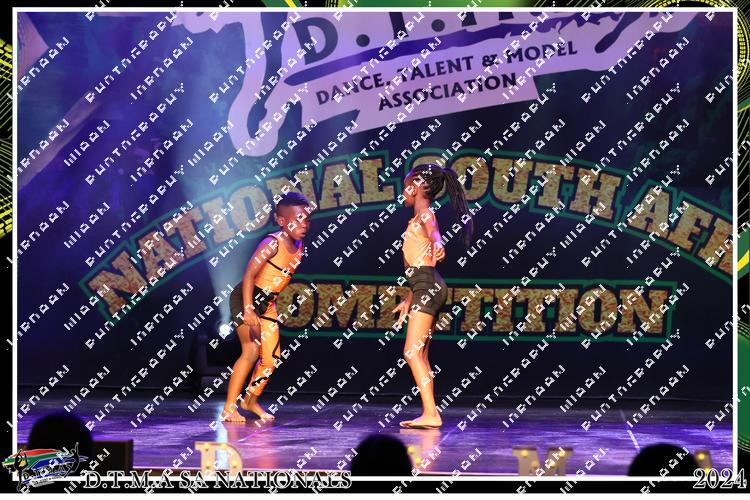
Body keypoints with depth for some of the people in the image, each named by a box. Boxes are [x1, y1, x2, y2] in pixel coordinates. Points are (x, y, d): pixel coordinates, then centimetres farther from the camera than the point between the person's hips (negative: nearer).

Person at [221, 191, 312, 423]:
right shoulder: (272, 243, -21)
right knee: (252, 350, -16)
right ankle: (229, 407, -9)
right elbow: (249, 275, -24)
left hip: (268, 304, 8)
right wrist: (248, 309, -29)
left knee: (272, 356, 7)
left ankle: (250, 399, 28)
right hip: (245, 298, -8)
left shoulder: (299, 246, 2)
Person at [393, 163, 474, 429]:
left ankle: (431, 414, -17)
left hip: (428, 288, -10)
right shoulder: (420, 216, 21)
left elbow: (432, 229, -35)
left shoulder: (424, 213, -8)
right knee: (420, 354, 12)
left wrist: (437, 243, -59)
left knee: (412, 352, -13)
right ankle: (429, 414, 15)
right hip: (426, 289, 10)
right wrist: (408, 301, 29)